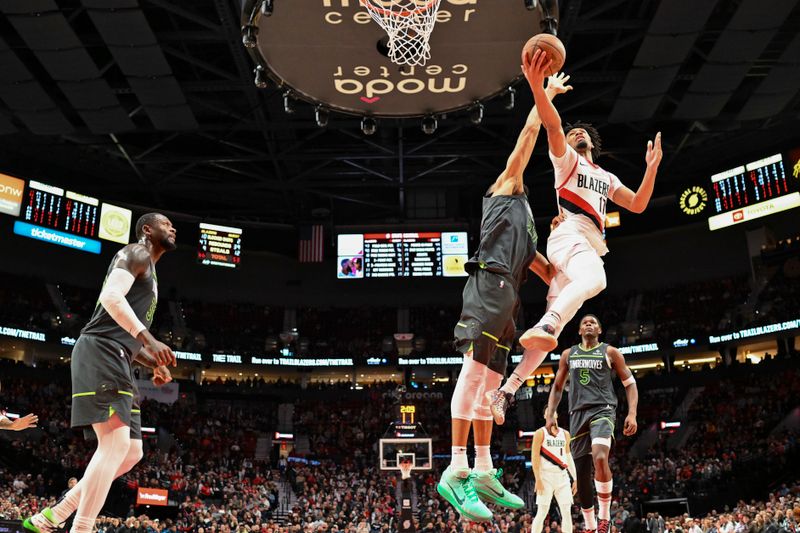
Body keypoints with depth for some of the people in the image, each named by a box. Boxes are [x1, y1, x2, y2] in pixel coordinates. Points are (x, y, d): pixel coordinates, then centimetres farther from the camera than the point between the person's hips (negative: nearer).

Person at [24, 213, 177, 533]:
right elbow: (111, 296, -19)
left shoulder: (148, 272, 29)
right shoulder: (136, 254, 0)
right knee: (116, 443, -19)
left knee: (131, 452, 7)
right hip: (100, 353, -10)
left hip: (116, 362, 10)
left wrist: (154, 361, 18)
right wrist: (149, 339, -27)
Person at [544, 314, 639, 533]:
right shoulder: (568, 354, 17)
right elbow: (557, 387, 21)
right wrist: (550, 414, 8)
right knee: (582, 474, 3)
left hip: (603, 410, -4)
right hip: (578, 413, 4)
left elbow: (630, 383, 6)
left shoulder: (610, 352, 7)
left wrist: (632, 414, -7)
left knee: (600, 458, -30)